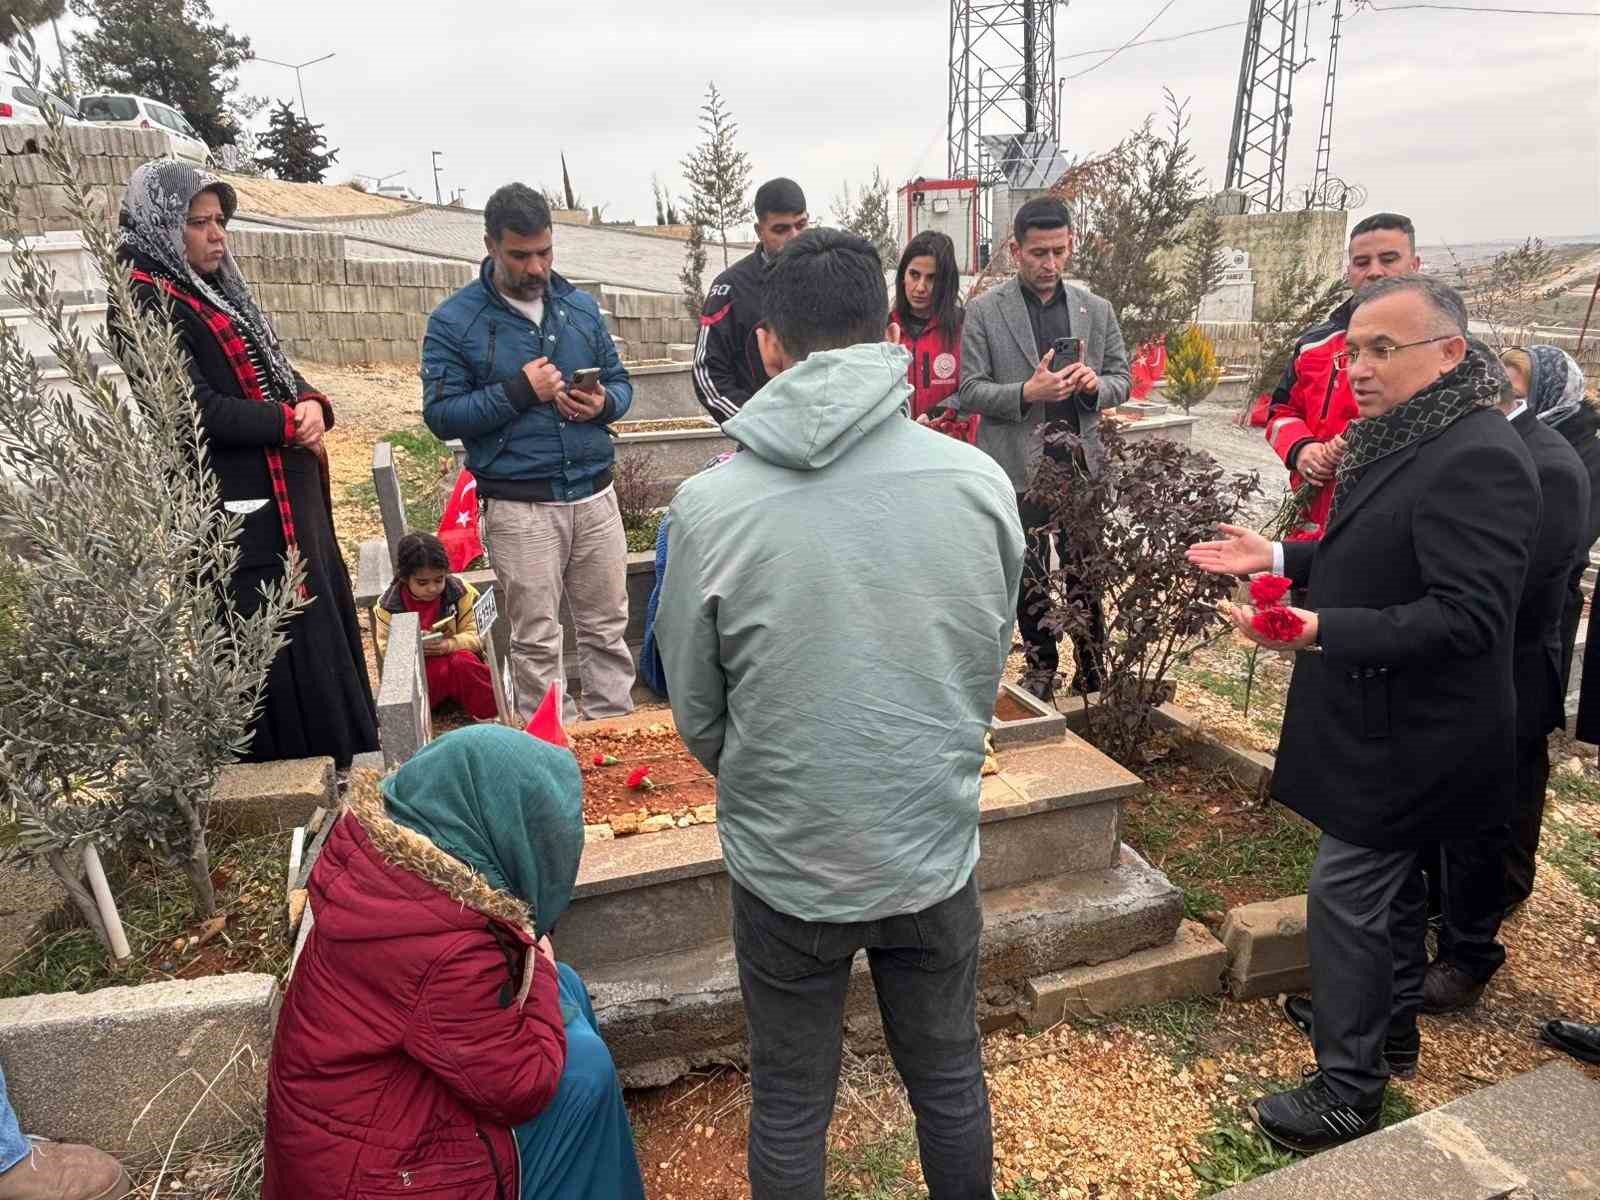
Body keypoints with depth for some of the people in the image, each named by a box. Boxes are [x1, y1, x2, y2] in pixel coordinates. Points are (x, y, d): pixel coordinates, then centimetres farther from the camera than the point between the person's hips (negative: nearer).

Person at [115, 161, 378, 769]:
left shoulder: (216, 289, 17)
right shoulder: (145, 303, -11)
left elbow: (275, 370, 15)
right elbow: (199, 409, -21)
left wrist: (312, 403, -7)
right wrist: (289, 423, -11)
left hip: (288, 496, 9)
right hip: (238, 511, -9)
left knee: (322, 622, 17)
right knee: (275, 650, -2)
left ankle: (333, 772, 32)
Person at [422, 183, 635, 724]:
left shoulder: (580, 306, 10)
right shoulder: (454, 321, -2)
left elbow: (620, 381, 16)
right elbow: (441, 414, -6)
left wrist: (604, 403, -7)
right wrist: (517, 391, -17)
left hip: (594, 494, 4)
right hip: (519, 506, -4)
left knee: (608, 627, 11)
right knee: (536, 640, 4)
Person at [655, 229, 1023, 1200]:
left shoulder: (709, 507, -17)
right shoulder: (981, 483, -11)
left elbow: (698, 714, -5)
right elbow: (989, 675, 2)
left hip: (783, 866, -1)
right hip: (936, 855, 2)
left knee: (790, 1108, 22)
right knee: (952, 1085, 26)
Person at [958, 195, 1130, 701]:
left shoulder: (1097, 310, 7)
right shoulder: (985, 311, -2)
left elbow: (1121, 380, 12)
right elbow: (970, 392, -5)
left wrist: (1095, 384, -11)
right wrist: (1026, 392, -21)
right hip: (1018, 468, -2)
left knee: (1086, 578, 8)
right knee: (1028, 583, 10)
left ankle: (1092, 677, 23)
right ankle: (1041, 668, 28)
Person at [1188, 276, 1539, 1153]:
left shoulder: (1477, 459, -23)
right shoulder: (1406, 440, 8)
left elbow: (1465, 615, -29)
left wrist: (1323, 631, -38)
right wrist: (1278, 559, 7)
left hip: (1403, 735, -10)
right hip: (1391, 724, 10)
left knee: (1346, 897, -1)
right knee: (1392, 881, 23)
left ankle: (1346, 1093, 15)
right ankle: (1391, 1024, 44)